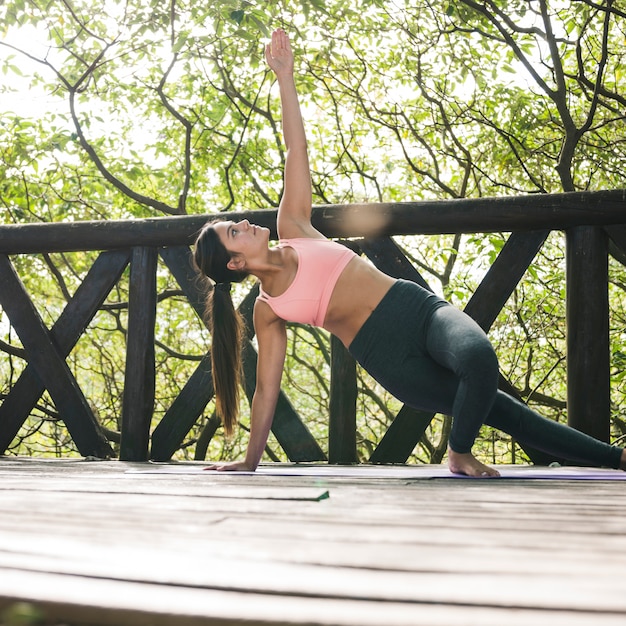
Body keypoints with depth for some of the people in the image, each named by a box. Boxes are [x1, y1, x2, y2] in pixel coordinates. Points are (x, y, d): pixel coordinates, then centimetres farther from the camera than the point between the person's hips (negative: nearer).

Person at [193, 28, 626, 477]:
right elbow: (267, 390, 7)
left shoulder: (293, 231, 11)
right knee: (497, 409, -15)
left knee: (479, 357, -23)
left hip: (420, 309, 2)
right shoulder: (268, 311, 4)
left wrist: (285, 76, 6)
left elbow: (297, 150, 9)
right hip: (391, 359, -2)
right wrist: (250, 461, 8)